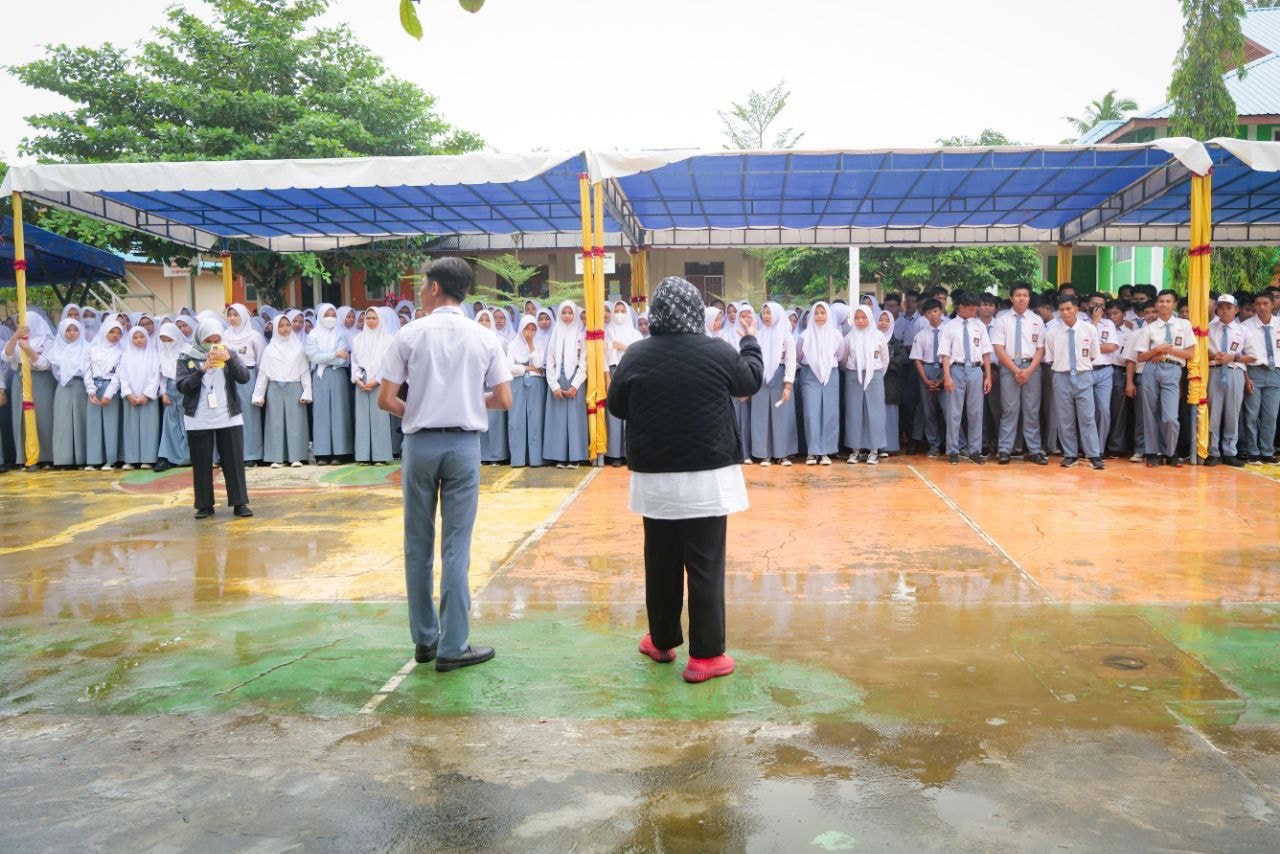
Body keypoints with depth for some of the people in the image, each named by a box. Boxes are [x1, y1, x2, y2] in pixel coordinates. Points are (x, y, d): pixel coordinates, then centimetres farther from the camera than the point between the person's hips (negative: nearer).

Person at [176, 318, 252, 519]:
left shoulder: (229, 353, 4)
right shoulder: (187, 358, 1)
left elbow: (244, 378, -7)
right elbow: (182, 386, -10)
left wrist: (230, 359, -22)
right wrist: (202, 369, -22)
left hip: (229, 418, 1)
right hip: (198, 420, 0)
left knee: (234, 461, 1)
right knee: (202, 463, 4)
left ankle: (240, 503, 7)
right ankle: (205, 505, 13)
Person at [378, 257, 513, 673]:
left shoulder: (410, 334, -3)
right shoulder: (484, 338, 1)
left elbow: (386, 399, -6)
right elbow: (504, 400, 1)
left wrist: (415, 412, 13)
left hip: (420, 443, 0)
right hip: (464, 444, 0)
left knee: (418, 545, 12)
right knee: (456, 546, 4)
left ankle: (424, 638, 21)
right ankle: (452, 646, 7)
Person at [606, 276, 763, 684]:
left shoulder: (636, 355, -4)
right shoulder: (718, 352, -8)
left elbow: (616, 407, 8)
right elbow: (752, 380, 11)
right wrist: (750, 339, 27)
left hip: (654, 477, 2)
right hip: (707, 476, -2)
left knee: (661, 563, 14)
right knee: (706, 566, 3)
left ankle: (661, 642, 29)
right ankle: (705, 656, 7)